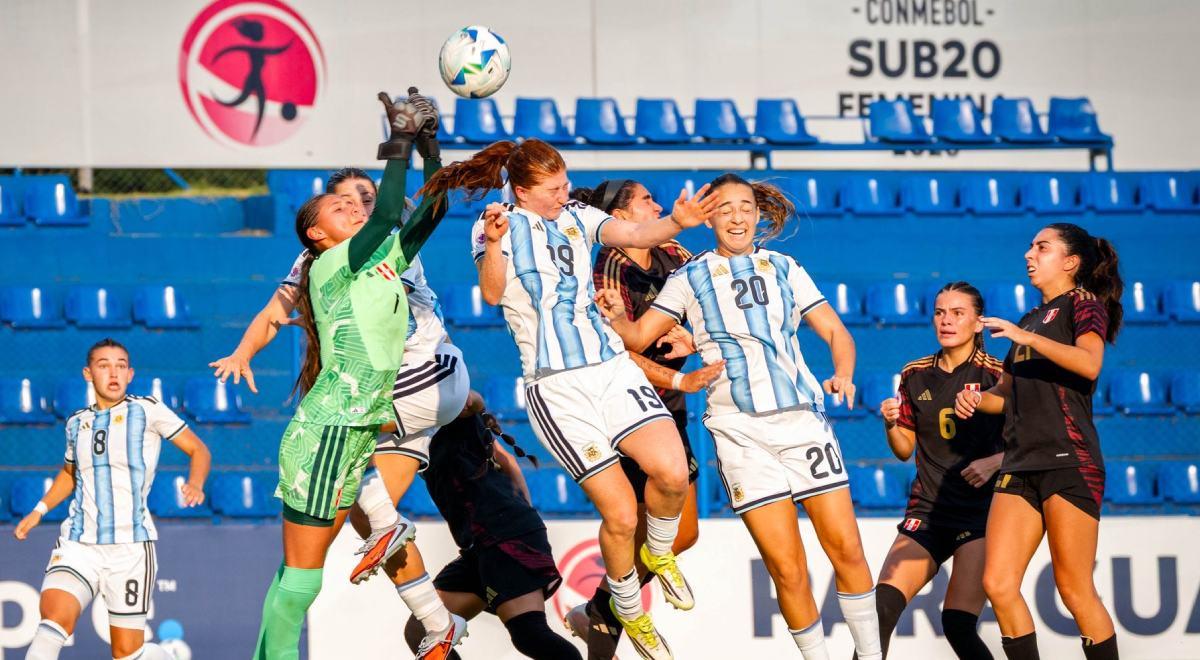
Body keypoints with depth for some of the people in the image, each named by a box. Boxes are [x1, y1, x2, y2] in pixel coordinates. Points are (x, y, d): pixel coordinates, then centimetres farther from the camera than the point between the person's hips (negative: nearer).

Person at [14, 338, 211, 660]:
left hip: (131, 546, -2)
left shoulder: (147, 410, 0)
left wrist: (195, 484, -16)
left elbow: (199, 451, 5)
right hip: (78, 545, 2)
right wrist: (39, 511, 19)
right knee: (53, 622, -25)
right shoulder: (77, 423, 13)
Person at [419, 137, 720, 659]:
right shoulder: (502, 224, 0)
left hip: (611, 366, 4)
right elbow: (491, 293, -16)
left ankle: (658, 555, 15)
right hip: (556, 387, -4)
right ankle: (630, 613, 19)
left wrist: (676, 222, -25)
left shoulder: (578, 217, 11)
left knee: (672, 474, -18)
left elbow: (634, 234, -5)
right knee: (620, 513, -7)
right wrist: (494, 243, -35)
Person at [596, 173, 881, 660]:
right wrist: (616, 316, -15)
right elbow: (639, 338, 6)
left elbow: (836, 332, 13)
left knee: (846, 547, -3)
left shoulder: (785, 270, 14)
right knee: (786, 567, -7)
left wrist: (843, 375, -6)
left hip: (802, 416, 1)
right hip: (740, 431, -1)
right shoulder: (691, 278, 10)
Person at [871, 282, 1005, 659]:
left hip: (979, 512, -4)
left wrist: (994, 462, -19)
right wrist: (891, 424, -4)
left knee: (958, 624, -15)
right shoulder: (916, 376, 10)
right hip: (927, 511, 4)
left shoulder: (996, 374, -2)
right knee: (882, 605, -18)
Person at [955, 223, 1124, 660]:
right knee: (998, 583, -5)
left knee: (1074, 588, -9)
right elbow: (1008, 394, 31)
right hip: (1021, 467, 8)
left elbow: (1090, 364, -18)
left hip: (1069, 460, -8)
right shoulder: (1030, 320, 25)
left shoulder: (1083, 304, 2)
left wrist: (1027, 337, -22)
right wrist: (976, 400, 10)